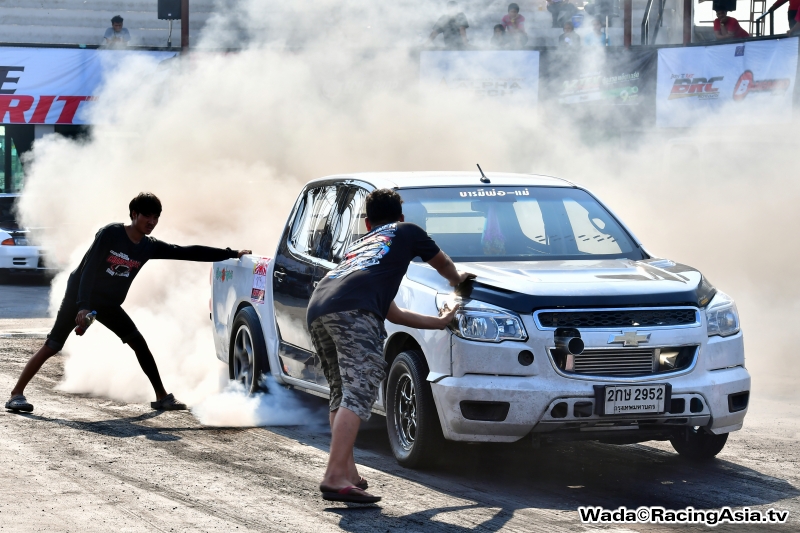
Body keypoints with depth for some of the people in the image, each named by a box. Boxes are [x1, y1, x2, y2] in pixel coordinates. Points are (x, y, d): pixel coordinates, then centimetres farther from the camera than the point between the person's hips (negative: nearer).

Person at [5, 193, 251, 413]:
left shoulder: (149, 247, -2)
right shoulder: (110, 234, -20)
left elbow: (188, 252, 0)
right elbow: (89, 269, -24)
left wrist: (231, 254, -1)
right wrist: (83, 306, -34)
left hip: (108, 304, 6)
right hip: (78, 297, -6)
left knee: (139, 344, -2)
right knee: (52, 347, -10)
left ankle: (162, 397, 4)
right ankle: (17, 394, -8)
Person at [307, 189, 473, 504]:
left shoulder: (358, 245, 42)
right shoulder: (406, 231, 28)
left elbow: (391, 312, 41)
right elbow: (442, 264, 42)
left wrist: (439, 322, 50)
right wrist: (457, 279, 65)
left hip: (317, 312, 7)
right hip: (353, 311, -7)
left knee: (341, 395, 19)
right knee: (357, 394, -13)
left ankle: (348, 471, 13)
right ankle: (336, 477, -24)